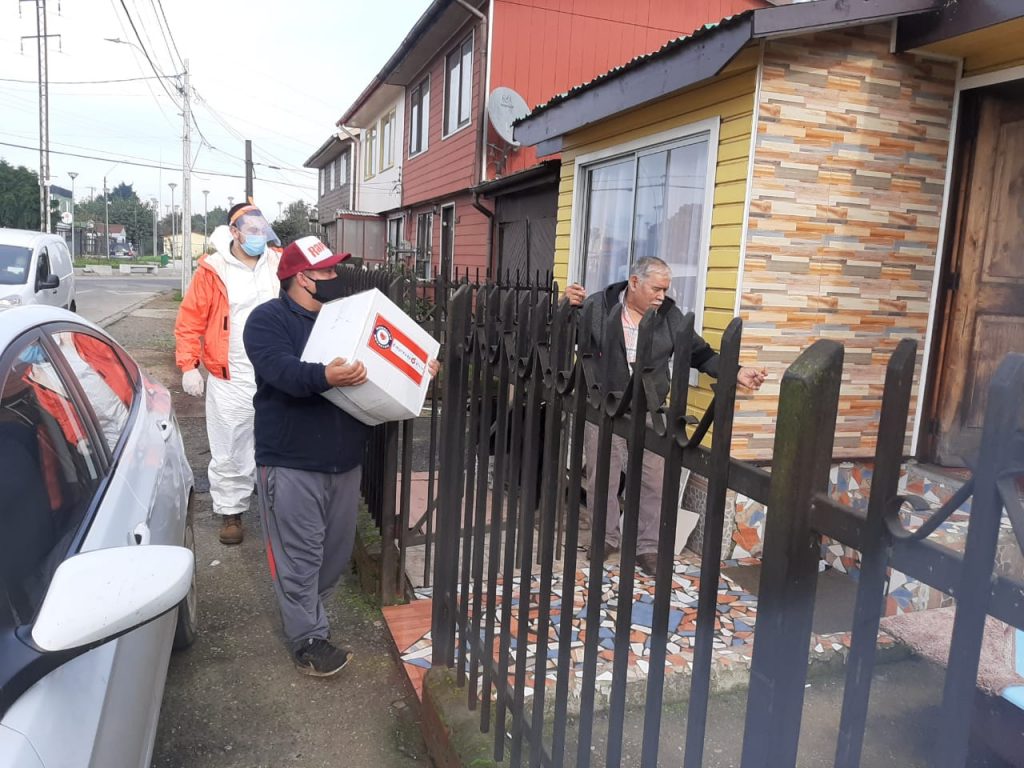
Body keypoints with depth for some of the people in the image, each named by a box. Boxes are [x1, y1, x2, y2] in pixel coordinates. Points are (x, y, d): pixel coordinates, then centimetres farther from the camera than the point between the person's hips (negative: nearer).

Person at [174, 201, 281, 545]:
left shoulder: (280, 265, 3)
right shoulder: (212, 271, -4)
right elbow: (190, 322, -1)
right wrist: (188, 366, -8)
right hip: (231, 380, -1)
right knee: (229, 452, 9)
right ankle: (230, 512, 24)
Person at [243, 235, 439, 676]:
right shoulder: (268, 320, -8)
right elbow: (283, 370, -26)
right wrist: (326, 377, -44)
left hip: (345, 460, 7)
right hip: (291, 464, -7)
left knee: (336, 552, 16)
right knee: (300, 556, 0)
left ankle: (306, 613, 36)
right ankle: (308, 639, 13)